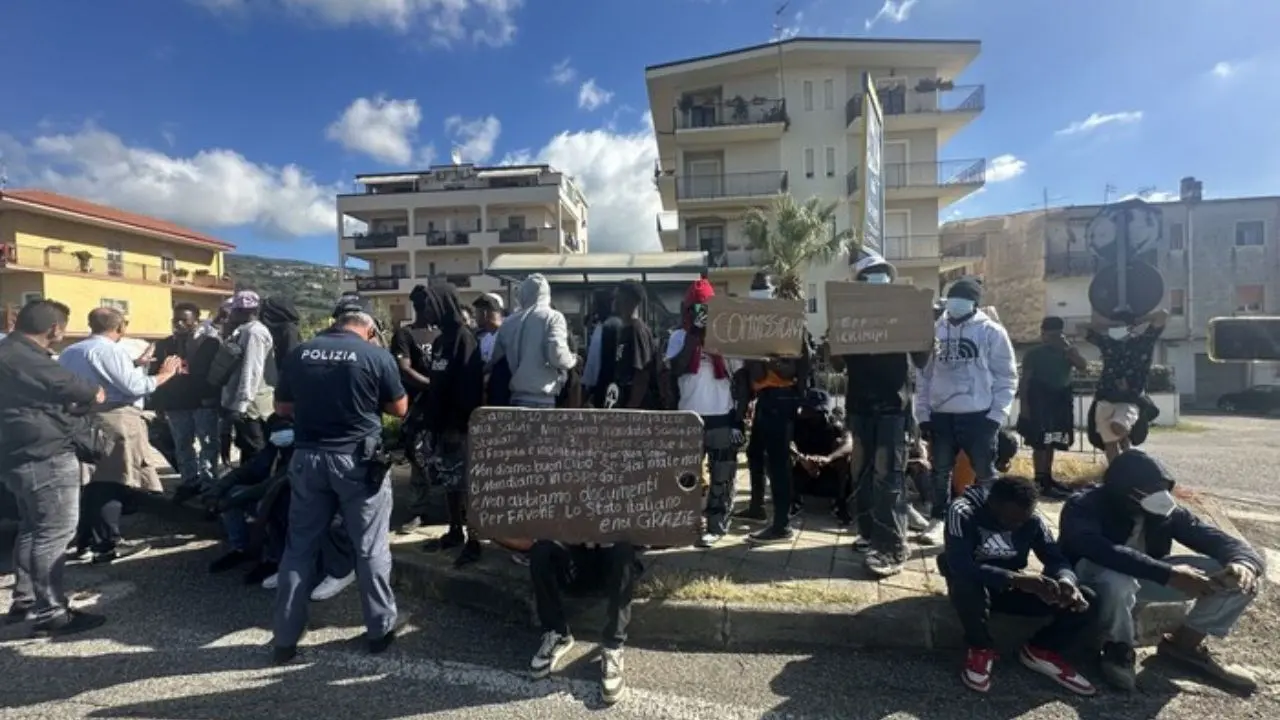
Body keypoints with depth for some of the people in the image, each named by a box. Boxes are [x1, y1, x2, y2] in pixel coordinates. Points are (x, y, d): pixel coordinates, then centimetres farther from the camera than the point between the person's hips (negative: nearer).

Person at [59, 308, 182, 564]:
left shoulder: (68, 353, 13)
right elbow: (135, 387, -17)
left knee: (94, 482, 17)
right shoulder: (111, 351, -13)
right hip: (115, 422, -8)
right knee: (111, 483, -2)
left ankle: (84, 539, 26)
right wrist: (165, 374, -5)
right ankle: (106, 545, 3)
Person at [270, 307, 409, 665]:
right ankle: (380, 629, 20)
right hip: (358, 460, -3)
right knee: (371, 548, 8)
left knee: (299, 547, 14)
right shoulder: (377, 355, -7)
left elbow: (282, 408, 12)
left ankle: (284, 639, 22)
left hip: (308, 457, 3)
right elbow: (400, 408, 1)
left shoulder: (300, 353, 3)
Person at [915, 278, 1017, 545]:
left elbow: (1006, 376, -1)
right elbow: (924, 373, 9)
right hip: (940, 415, 3)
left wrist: (997, 414, -8)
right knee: (940, 472, 11)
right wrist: (922, 412, 3)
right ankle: (938, 521, 22)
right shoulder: (935, 330, 7)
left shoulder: (991, 331, -1)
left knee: (985, 473, 8)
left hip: (978, 415, -3)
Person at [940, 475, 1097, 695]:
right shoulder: (963, 512, -27)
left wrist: (1065, 580, -34)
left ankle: (1040, 650, 7)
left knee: (1086, 601, -15)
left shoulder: (1033, 519, -9)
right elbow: (958, 563, -38)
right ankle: (981, 649, -12)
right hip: (976, 587, -4)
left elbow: (1056, 558, -9)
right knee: (966, 582, -41)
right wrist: (1018, 579, -46)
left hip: (1012, 589, 4)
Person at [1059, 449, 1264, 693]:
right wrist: (1169, 574, -49)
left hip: (1145, 578, 6)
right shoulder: (1083, 507, -28)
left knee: (1240, 577, -9)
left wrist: (1245, 563, -37)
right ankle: (1119, 648, -11)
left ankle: (1184, 644, 7)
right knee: (1117, 581, -43)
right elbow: (1099, 550, -45)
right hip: (1095, 576, -6)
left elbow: (1219, 539, -13)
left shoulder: (1166, 511, -9)